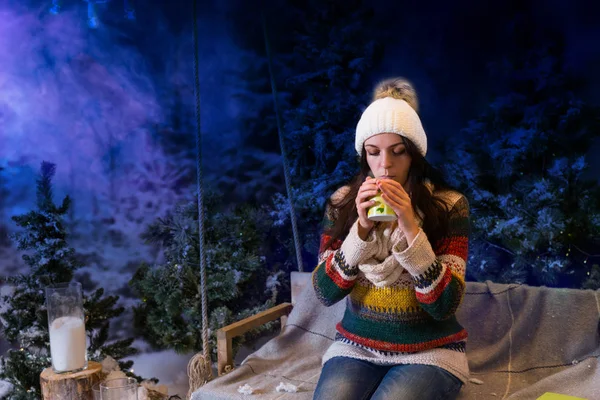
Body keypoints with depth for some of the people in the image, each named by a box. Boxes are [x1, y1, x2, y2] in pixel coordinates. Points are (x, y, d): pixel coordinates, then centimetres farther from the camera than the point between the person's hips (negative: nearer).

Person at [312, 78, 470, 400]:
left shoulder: (448, 205, -8)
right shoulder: (343, 202, -1)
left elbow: (445, 305, -15)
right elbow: (325, 292, -7)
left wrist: (411, 228, -25)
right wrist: (361, 228, -19)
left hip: (429, 352, -1)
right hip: (355, 348, 2)